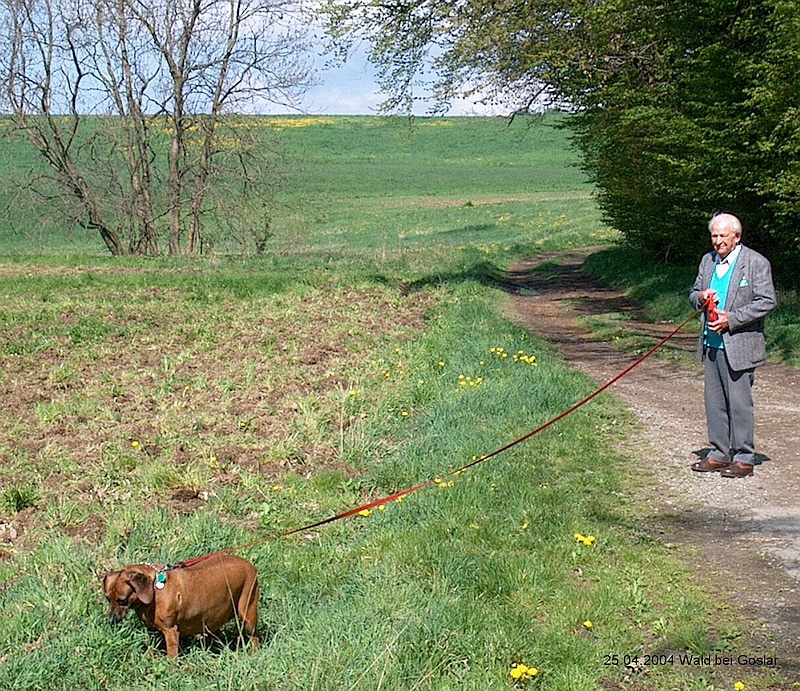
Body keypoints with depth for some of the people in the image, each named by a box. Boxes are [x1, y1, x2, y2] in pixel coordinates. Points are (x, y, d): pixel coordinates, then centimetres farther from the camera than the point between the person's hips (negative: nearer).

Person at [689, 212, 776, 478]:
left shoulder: (756, 263, -7)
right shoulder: (708, 260, 13)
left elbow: (766, 301, -11)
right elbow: (694, 294, 20)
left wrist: (732, 318, -17)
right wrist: (701, 297, -5)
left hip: (739, 344, -7)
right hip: (712, 343, 7)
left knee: (739, 402, -3)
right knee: (714, 401, 11)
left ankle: (744, 458, 6)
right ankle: (719, 454, 20)